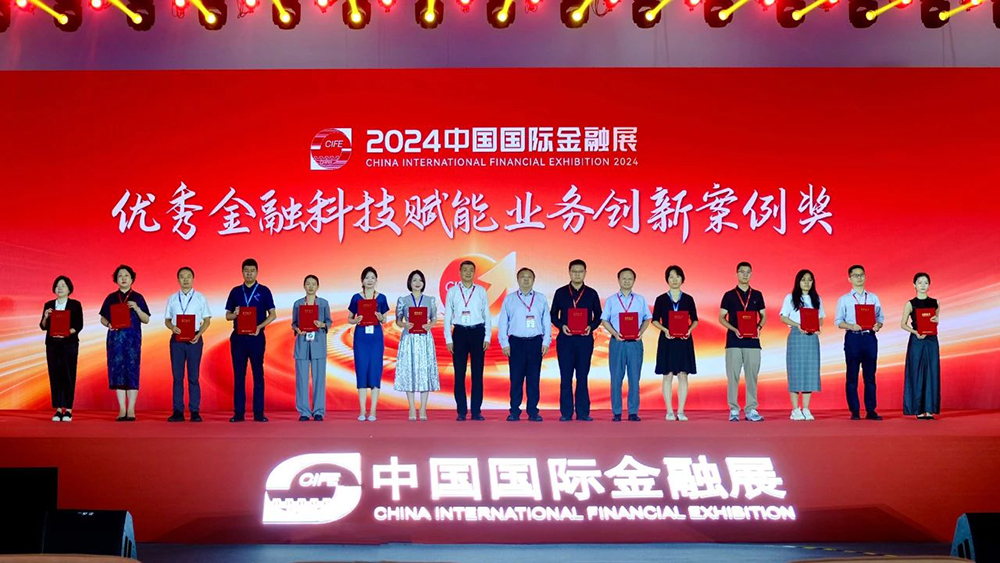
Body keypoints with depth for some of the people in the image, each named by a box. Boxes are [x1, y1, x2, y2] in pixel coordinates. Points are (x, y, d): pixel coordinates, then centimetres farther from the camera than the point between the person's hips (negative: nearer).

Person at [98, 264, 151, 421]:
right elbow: (103, 318, 13)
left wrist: (136, 308, -13)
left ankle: (131, 410, -2)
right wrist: (108, 324, -8)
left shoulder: (137, 298, 6)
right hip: (115, 337, 2)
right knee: (117, 369, -1)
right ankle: (122, 409, 3)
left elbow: (146, 320, 4)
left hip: (133, 338, -2)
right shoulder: (111, 298, 10)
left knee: (132, 369, -5)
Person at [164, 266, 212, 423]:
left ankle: (195, 411, 4)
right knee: (177, 376, 3)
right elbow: (167, 320, 11)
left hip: (194, 339, -2)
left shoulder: (200, 298, 4)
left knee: (193, 376, 0)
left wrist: (199, 334, -12)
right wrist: (172, 327, -11)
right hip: (176, 339, 2)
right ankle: (178, 411, 8)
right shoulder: (172, 299, 9)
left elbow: (207, 320, 4)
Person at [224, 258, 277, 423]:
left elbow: (272, 315, 2)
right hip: (238, 337, 2)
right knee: (238, 375, 3)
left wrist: (259, 327, -13)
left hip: (256, 337, -2)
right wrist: (235, 314, -10)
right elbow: (227, 315, 13)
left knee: (258, 374, -1)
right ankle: (239, 412, 7)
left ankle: (259, 412, 2)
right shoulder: (235, 291, 11)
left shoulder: (264, 291, 4)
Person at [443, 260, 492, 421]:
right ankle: (461, 411, 10)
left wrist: (487, 337, -1)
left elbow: (487, 315, 6)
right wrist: (448, 339, 0)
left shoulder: (481, 291, 6)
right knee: (459, 374, 2)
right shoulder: (452, 291, 6)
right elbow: (447, 317, 6)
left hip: (478, 332, 0)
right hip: (459, 332, 0)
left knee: (477, 373, 2)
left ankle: (476, 411, 8)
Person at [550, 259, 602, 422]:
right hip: (565, 338, 0)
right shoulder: (560, 293, 7)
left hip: (585, 339, 0)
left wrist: (591, 326, -8)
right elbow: (553, 315, 9)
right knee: (565, 376, 0)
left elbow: (598, 315, 10)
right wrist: (561, 326, -9)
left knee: (583, 376, 3)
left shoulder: (592, 293, 8)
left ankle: (583, 412, 8)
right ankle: (566, 413, 5)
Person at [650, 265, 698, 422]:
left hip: (684, 340, 1)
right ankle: (669, 411, 5)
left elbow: (695, 320, 10)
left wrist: (689, 330, -9)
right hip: (667, 340, -1)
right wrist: (665, 330, -12)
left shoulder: (688, 299, 7)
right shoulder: (661, 299, 3)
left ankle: (681, 411, 4)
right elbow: (654, 320, 5)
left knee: (683, 375, -1)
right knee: (668, 375, 0)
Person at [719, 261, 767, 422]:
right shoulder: (729, 295, 5)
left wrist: (759, 327, -6)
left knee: (752, 376, 2)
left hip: (753, 341, 2)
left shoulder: (757, 295, 11)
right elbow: (721, 318, 3)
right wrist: (734, 329, -12)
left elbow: (763, 316, 14)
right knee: (733, 376, -2)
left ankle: (751, 410, 8)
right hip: (734, 341, -2)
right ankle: (733, 410, 3)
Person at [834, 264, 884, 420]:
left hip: (870, 337, 2)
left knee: (870, 375, 3)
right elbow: (838, 321, 1)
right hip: (852, 338, -2)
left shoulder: (873, 298, 13)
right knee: (852, 376, 1)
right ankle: (854, 411, 5)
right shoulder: (844, 299, 6)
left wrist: (878, 326, -10)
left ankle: (871, 410, 8)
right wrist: (851, 326, -17)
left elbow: (880, 317, 11)